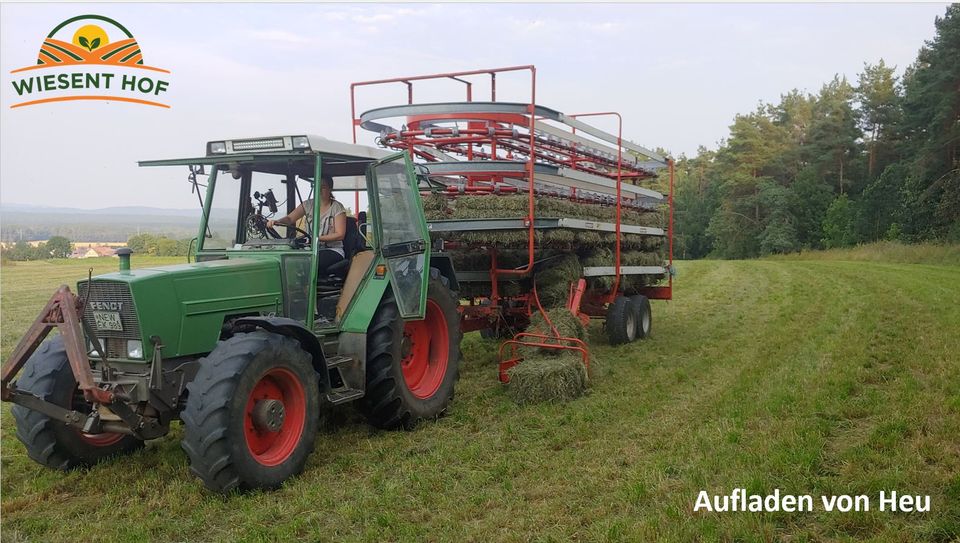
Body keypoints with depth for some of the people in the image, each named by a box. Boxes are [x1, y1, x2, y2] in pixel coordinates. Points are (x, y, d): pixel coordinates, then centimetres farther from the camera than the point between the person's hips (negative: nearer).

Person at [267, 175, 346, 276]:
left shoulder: (337, 207, -1)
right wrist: (276, 221, -20)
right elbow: (290, 218, 3)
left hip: (332, 250, -4)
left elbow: (340, 235, -7)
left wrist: (317, 238, -19)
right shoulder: (308, 204, 12)